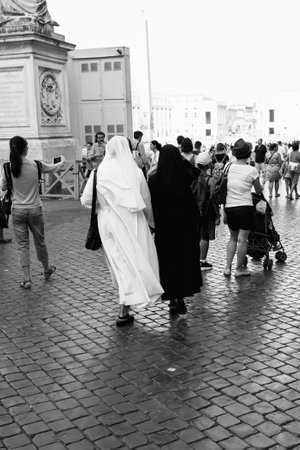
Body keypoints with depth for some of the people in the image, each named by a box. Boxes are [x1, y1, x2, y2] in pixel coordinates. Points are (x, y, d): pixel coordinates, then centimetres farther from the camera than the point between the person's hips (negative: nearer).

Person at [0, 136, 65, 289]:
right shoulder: (36, 165, -9)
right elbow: (54, 168, 8)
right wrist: (62, 161, 30)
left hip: (17, 211, 0)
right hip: (35, 209, 0)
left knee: (22, 245, 6)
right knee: (40, 242, 17)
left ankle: (27, 279, 4)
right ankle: (47, 270, 37)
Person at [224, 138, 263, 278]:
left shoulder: (228, 167, 1)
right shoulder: (252, 170, -8)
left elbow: (223, 188, 6)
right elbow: (259, 191, 6)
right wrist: (261, 187, 29)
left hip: (229, 207, 4)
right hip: (245, 207, -4)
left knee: (233, 237, 18)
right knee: (242, 239, 5)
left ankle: (227, 268, 15)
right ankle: (239, 269, 15)